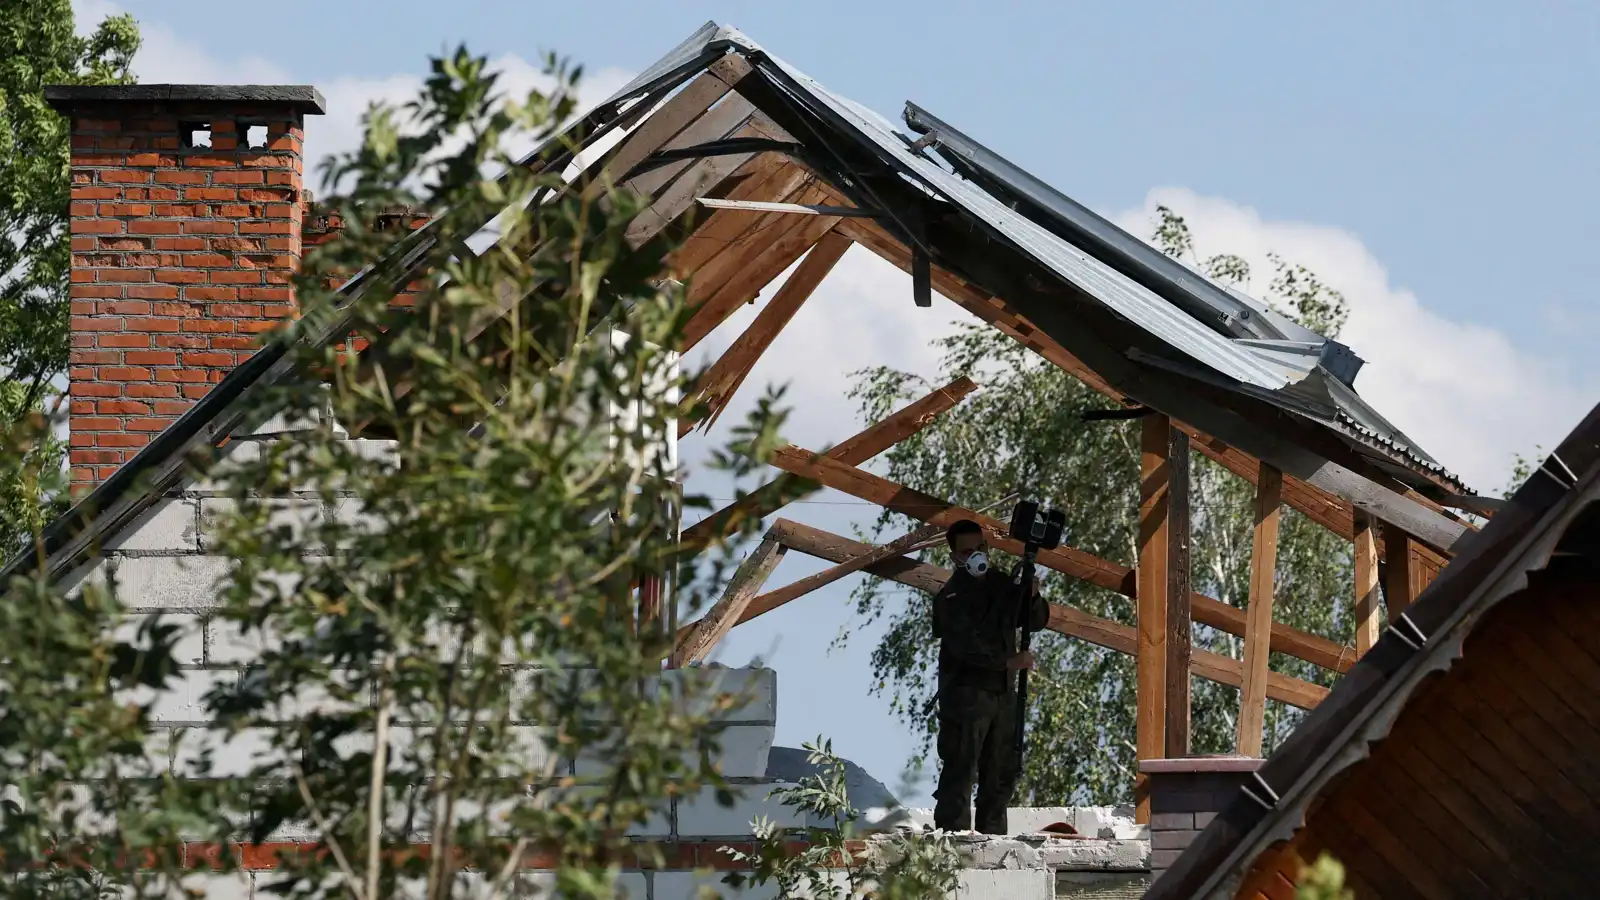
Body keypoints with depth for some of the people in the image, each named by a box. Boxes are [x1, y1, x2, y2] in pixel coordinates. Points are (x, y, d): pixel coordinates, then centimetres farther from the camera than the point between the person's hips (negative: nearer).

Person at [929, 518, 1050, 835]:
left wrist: (1032, 598, -1)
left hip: (1003, 693, 7)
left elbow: (1037, 621, 20)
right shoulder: (951, 597, -7)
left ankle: (992, 839, 16)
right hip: (966, 694, -7)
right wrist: (1008, 662, -23)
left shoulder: (1002, 585, 15)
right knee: (960, 773, -12)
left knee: (1002, 774, 10)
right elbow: (965, 645, -19)